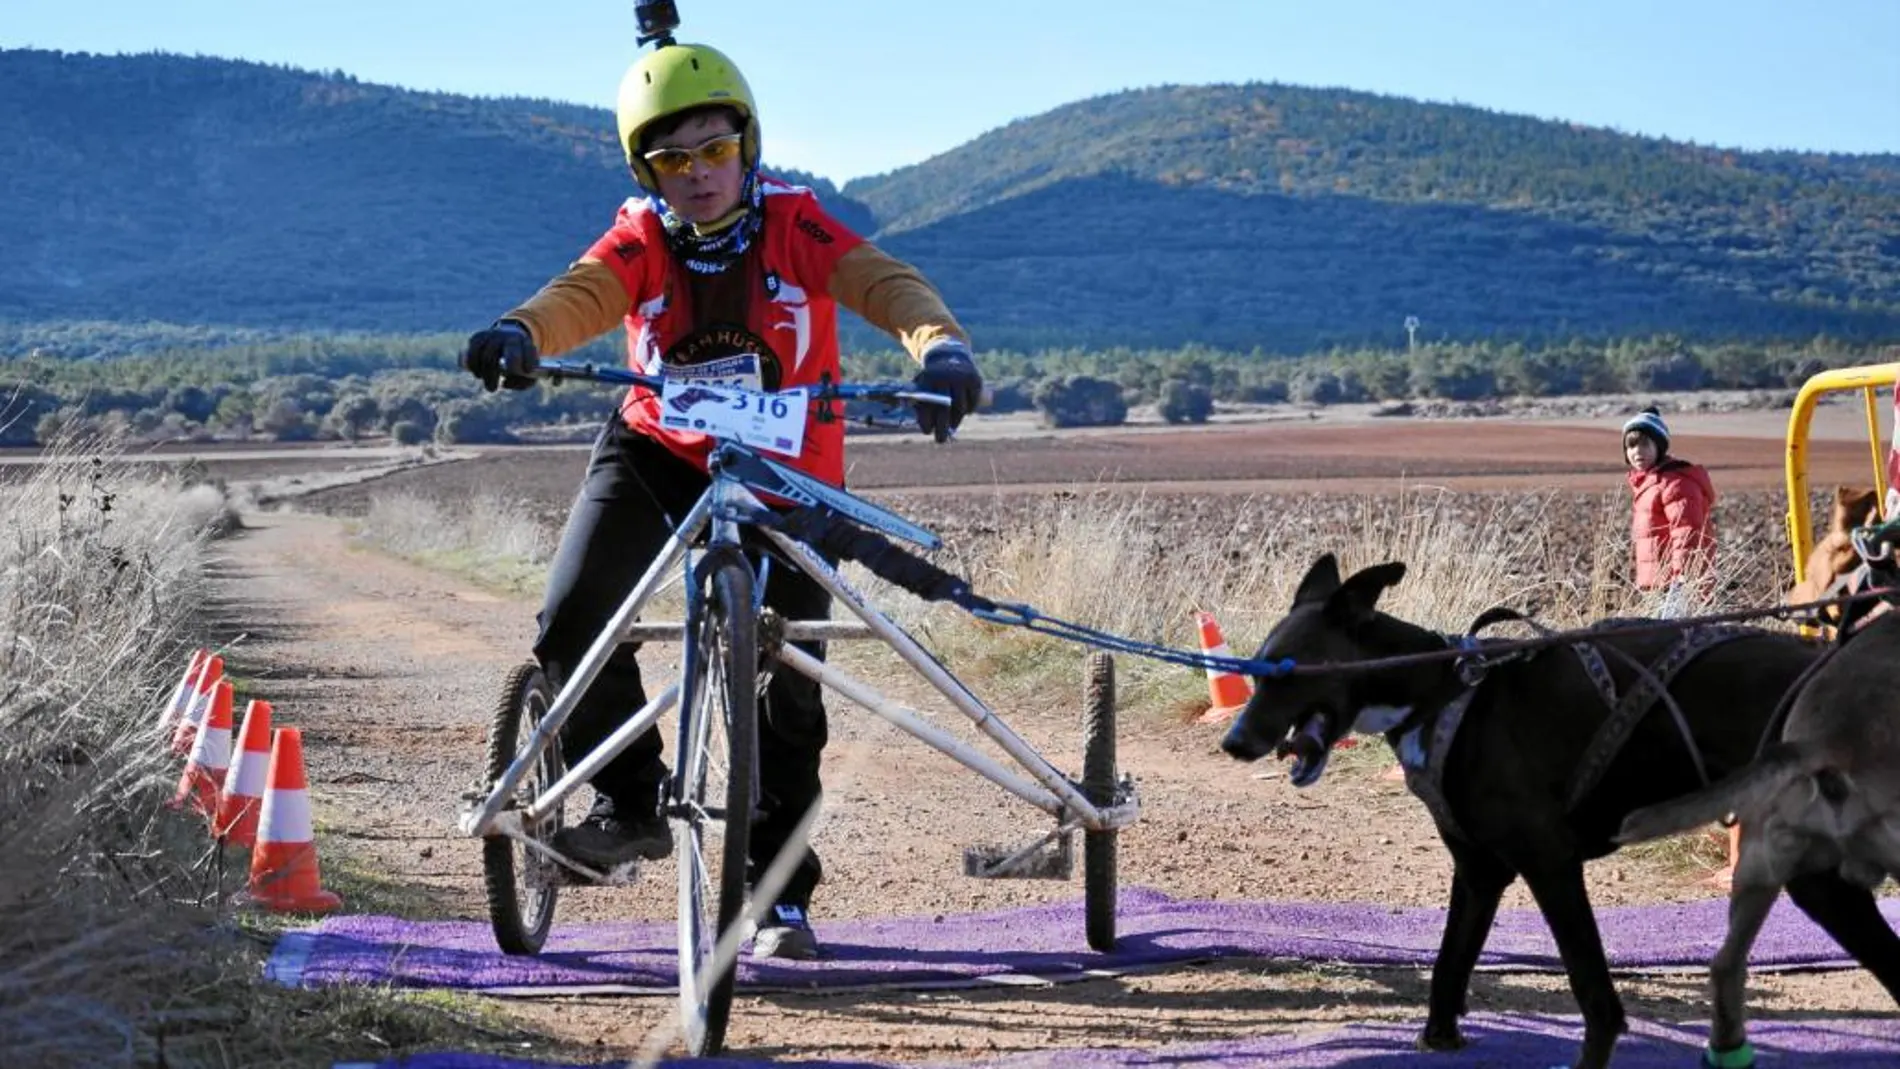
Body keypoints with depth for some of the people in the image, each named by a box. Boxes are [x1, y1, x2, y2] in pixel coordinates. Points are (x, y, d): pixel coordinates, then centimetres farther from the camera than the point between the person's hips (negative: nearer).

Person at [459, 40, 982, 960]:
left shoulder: (793, 226, -13)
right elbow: (581, 294, -30)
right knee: (572, 622, -18)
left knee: (788, 691, 2)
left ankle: (781, 896, 16)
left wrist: (942, 348, -50)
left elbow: (882, 283, -27)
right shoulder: (641, 243, -11)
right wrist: (518, 335, -54)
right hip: (657, 453, 1)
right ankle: (631, 805, 3)